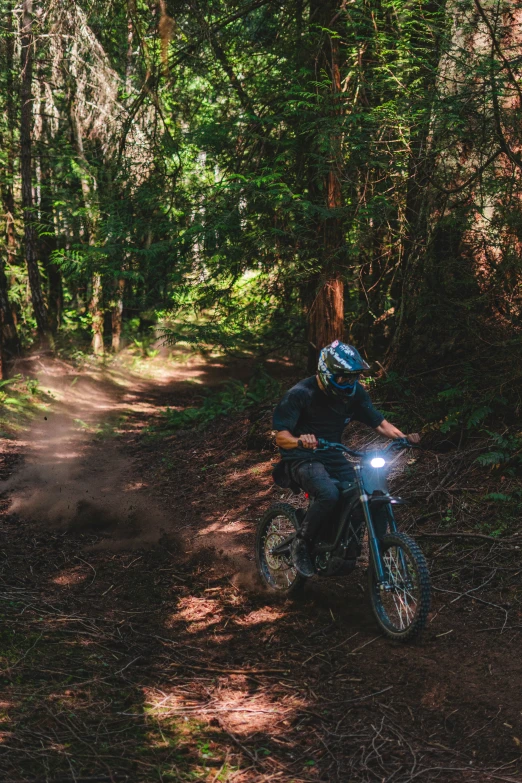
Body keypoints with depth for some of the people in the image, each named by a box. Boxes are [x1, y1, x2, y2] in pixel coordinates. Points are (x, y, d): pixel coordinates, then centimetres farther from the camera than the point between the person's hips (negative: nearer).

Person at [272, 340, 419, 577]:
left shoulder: (354, 392, -1)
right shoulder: (300, 394, -17)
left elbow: (380, 423, 1)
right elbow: (281, 437, -20)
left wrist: (403, 437, -19)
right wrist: (299, 441, -42)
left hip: (333, 458, 6)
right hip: (302, 460, -6)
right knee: (329, 494, -35)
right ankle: (301, 545, -12)